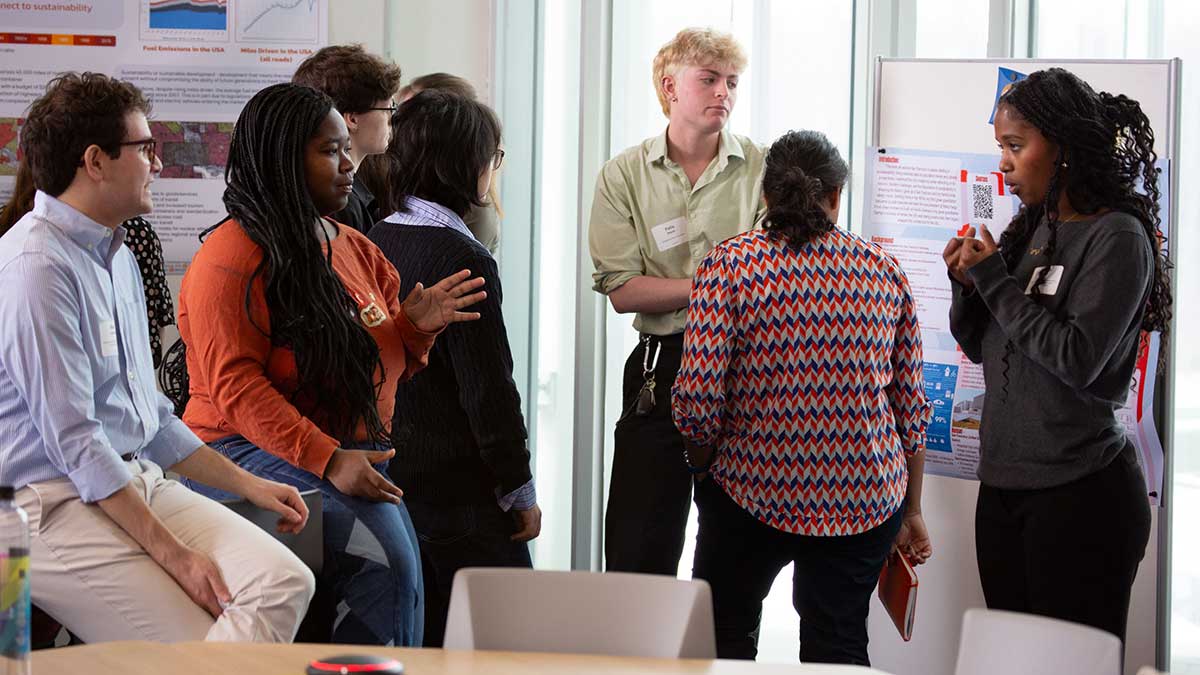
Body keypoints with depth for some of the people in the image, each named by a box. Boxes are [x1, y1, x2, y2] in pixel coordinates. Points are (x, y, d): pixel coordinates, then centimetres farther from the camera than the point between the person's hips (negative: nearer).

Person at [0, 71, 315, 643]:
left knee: (284, 582, -16)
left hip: (139, 483, 9)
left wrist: (245, 483, 17)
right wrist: (171, 553, -19)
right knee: (197, 650, -23)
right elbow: (73, 440, -18)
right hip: (57, 505, -9)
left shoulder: (117, 256, 19)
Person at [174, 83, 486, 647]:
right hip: (255, 453, -7)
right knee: (385, 559, -29)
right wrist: (329, 460, -22)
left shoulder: (356, 249, 19)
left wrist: (414, 326, 3)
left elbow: (385, 367, 27)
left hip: (359, 454, 7)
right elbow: (236, 388, -13)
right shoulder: (231, 259, -5)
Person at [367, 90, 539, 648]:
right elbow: (488, 388, -16)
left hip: (387, 472, 8)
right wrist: (520, 490, -8)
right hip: (458, 488, -8)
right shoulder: (462, 259, -17)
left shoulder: (372, 243, 5)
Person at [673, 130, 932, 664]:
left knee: (725, 639, 16)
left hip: (755, 494, -3)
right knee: (839, 647, 13)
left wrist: (704, 465, 6)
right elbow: (910, 406, 6)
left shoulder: (730, 265, -7)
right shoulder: (884, 272, 4)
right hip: (865, 502, 3)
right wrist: (911, 512, 16)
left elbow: (699, 395, -14)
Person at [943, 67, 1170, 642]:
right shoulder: (1031, 230, 12)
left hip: (1079, 492, -7)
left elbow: (1078, 358, -19)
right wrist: (967, 285, -1)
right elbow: (980, 348, 18)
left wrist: (995, 281, -13)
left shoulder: (1117, 238, -10)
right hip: (1003, 486, 8)